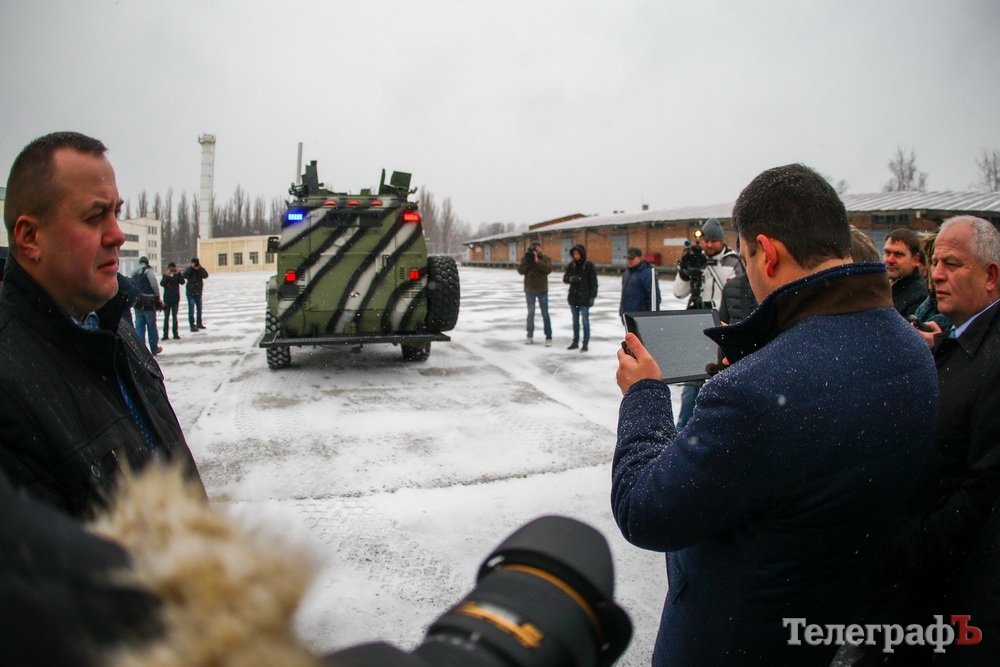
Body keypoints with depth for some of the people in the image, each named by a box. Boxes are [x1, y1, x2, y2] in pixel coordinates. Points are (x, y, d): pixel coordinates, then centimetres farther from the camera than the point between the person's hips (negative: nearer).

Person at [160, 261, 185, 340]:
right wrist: (167, 276, -23)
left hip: (175, 299, 0)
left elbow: (182, 282, -15)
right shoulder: (165, 276, 0)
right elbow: (162, 284, -14)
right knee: (166, 317, 3)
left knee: (174, 317, 5)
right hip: (167, 299, 0)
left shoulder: (177, 275, 1)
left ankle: (175, 334, 8)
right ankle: (165, 334, 6)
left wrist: (178, 274, -23)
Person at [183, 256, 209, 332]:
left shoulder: (201, 270, 0)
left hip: (198, 292, 4)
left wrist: (200, 268, -25)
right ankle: (192, 325, -6)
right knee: (191, 310, -7)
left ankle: (199, 323, 30)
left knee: (199, 308, 16)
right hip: (190, 293, -4)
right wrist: (191, 267, -28)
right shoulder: (189, 270, -8)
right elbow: (183, 276, -26)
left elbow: (206, 276, -17)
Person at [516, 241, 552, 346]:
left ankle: (548, 337, 1)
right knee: (530, 313, 11)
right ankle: (530, 336, 20)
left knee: (545, 314, -1)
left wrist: (537, 261, -24)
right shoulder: (525, 258, 3)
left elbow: (548, 269, -19)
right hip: (529, 290, 2)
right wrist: (526, 260, -20)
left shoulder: (546, 258, -2)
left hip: (542, 290, -2)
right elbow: (521, 271, -9)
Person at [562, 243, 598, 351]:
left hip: (584, 297, -5)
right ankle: (575, 342, 22)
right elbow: (565, 278, 6)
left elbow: (594, 282, -7)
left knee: (585, 320, -2)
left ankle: (585, 343, 5)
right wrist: (570, 279, -17)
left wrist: (592, 296, -11)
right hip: (573, 297, 5)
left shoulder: (589, 265, -7)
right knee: (575, 320, 13)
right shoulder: (571, 265, 4)